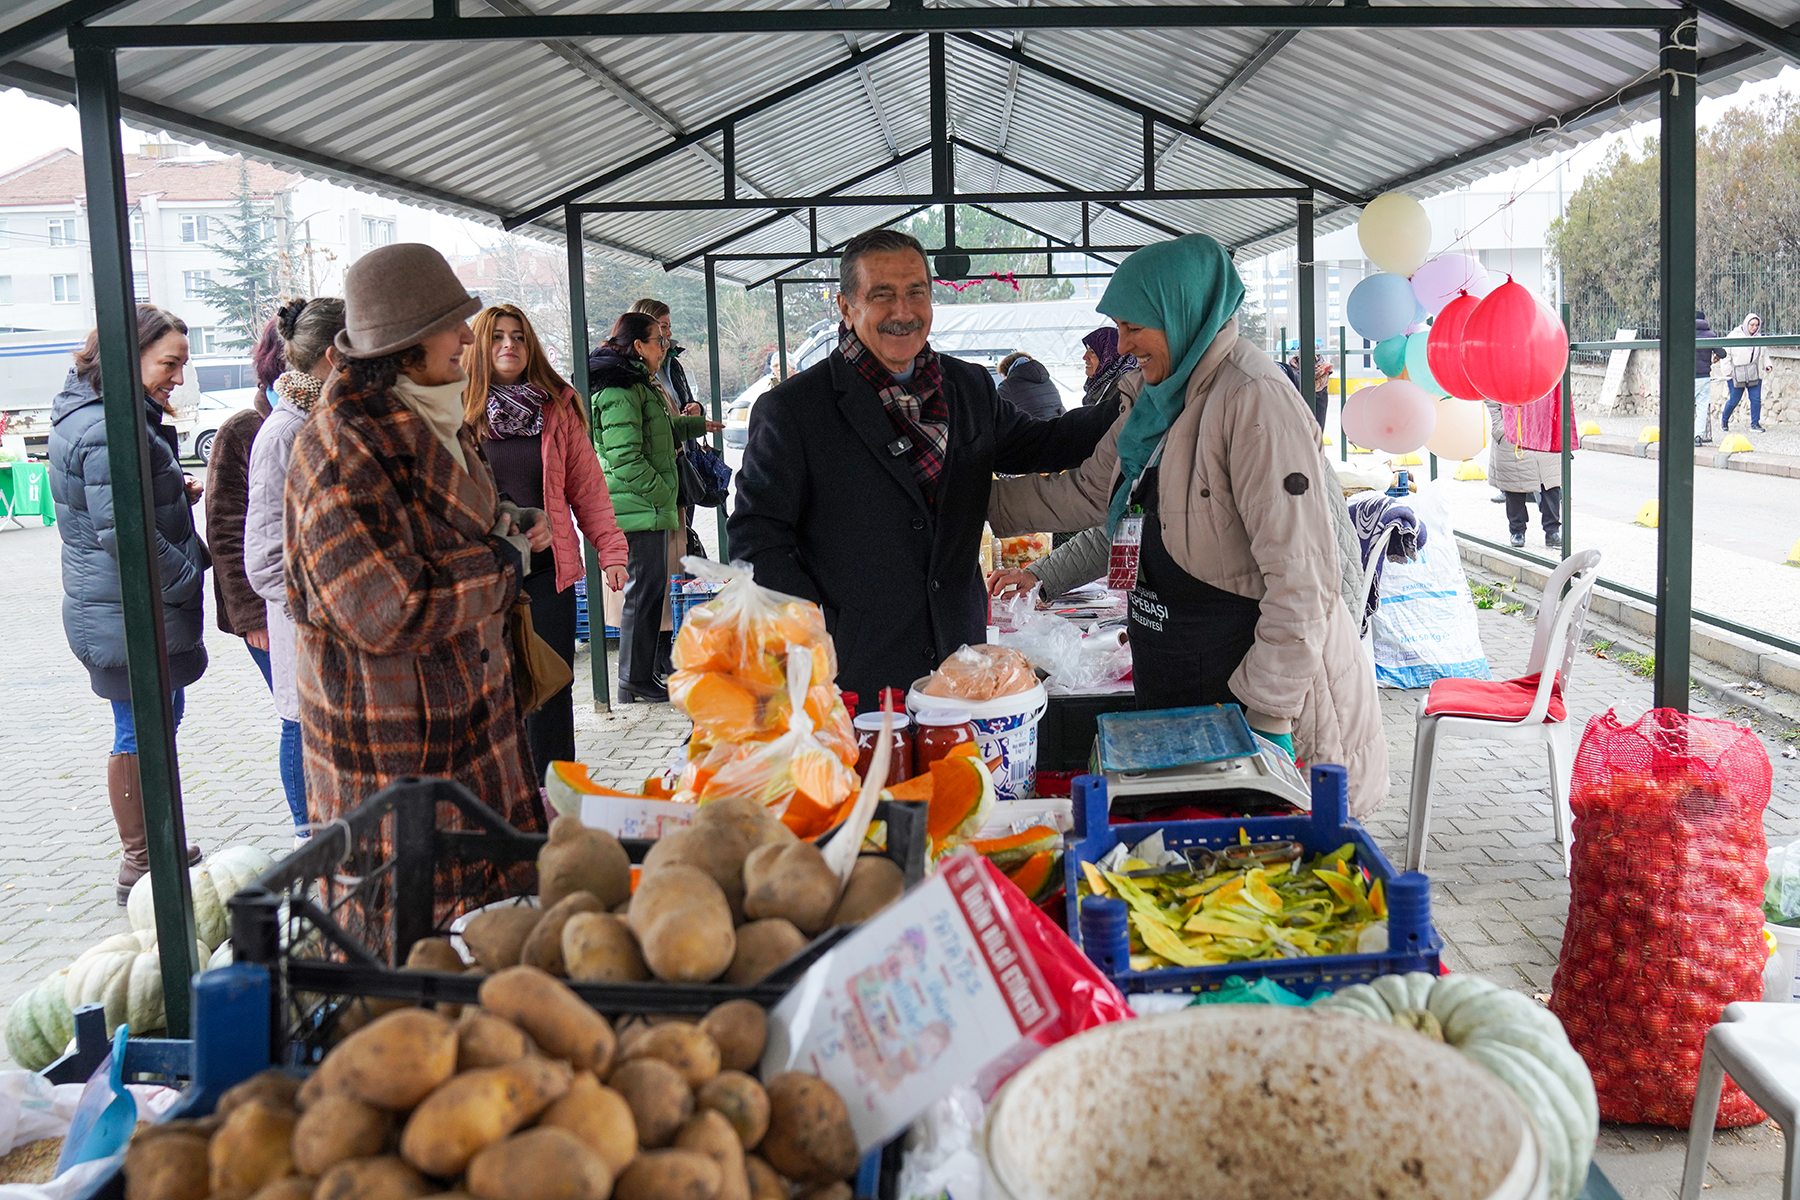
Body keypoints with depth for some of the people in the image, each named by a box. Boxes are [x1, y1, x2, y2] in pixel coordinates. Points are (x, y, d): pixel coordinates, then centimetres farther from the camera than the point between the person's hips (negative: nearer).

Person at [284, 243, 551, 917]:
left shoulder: (431, 422, 8)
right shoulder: (342, 450, -22)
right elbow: (388, 615, -27)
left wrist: (512, 525, 6)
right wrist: (504, 564, -14)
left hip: (467, 705, 9)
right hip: (395, 746, -9)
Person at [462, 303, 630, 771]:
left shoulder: (558, 407, 6)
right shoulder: (460, 411, 3)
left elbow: (587, 485, 6)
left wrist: (611, 550, -1)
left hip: (548, 568, 1)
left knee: (552, 687, 5)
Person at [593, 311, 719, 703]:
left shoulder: (637, 384, 19)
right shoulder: (621, 391, -16)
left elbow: (661, 432, 36)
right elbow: (626, 459, -22)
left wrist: (695, 425, 46)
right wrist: (662, 494, -17)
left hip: (647, 507, 11)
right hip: (639, 508, -11)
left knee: (650, 589, 14)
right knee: (645, 590, -6)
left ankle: (643, 673, 23)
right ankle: (635, 683, 1)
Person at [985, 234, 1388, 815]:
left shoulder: (1254, 400, -19)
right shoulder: (1159, 399, 10)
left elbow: (1302, 578, -23)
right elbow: (1089, 491, 25)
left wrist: (1267, 714, -22)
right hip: (1177, 681, 9)